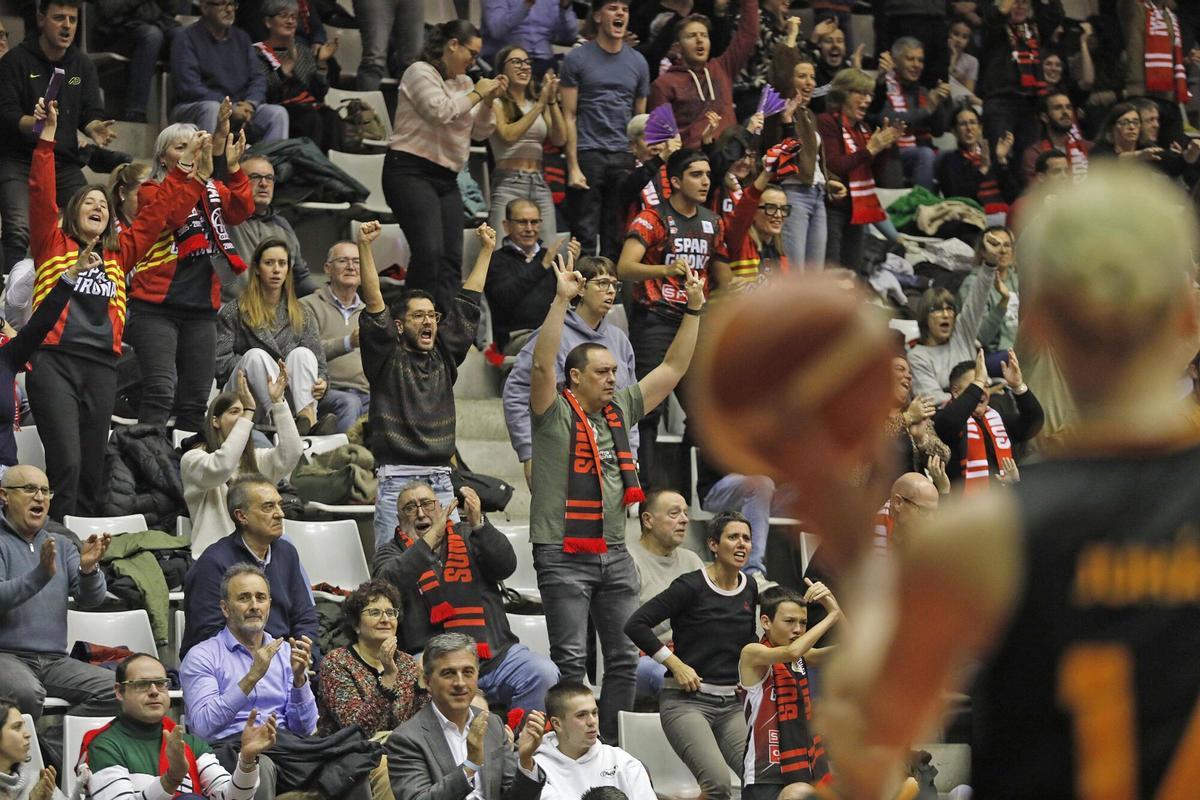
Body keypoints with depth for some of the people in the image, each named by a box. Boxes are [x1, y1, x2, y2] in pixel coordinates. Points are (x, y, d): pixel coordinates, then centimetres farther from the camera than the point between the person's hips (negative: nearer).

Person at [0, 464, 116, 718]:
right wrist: (41, 574, -29)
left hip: (55, 659, 6)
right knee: (27, 693, -38)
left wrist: (88, 569, -15)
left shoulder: (61, 545, 18)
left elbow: (91, 599, 7)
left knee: (114, 690, -18)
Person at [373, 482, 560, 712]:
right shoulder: (392, 553, 13)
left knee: (545, 675, -21)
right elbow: (389, 583, -12)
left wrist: (478, 523, -16)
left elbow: (506, 565, 0)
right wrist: (431, 537, -18)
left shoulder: (467, 537, 18)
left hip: (497, 653, 3)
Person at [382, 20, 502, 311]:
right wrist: (476, 94, -8)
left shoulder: (463, 82, 19)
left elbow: (479, 131, 21)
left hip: (446, 178, 9)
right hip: (411, 172, -9)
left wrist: (488, 100, 5)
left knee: (452, 257, -1)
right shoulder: (420, 72, -5)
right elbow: (440, 111, -20)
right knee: (429, 250, -22)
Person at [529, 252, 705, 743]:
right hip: (564, 553, -6)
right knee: (570, 661, -7)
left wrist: (694, 310, 9)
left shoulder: (622, 409, 12)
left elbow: (674, 368, 16)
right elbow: (542, 362, -21)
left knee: (624, 658, 7)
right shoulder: (556, 412, -4)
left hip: (614, 552, 6)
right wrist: (562, 299, -28)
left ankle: (612, 748, 15)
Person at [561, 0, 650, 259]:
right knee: (585, 239, -6)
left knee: (616, 242, 4)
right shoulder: (577, 59, 2)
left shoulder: (638, 62, 13)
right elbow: (569, 116, -1)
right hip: (587, 155, -3)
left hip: (624, 158, 3)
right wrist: (573, 168, -9)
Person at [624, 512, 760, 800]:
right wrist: (676, 664, -12)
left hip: (732, 704, 6)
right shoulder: (691, 586, -9)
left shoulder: (750, 589, 11)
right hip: (687, 700, -6)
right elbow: (635, 624, -12)